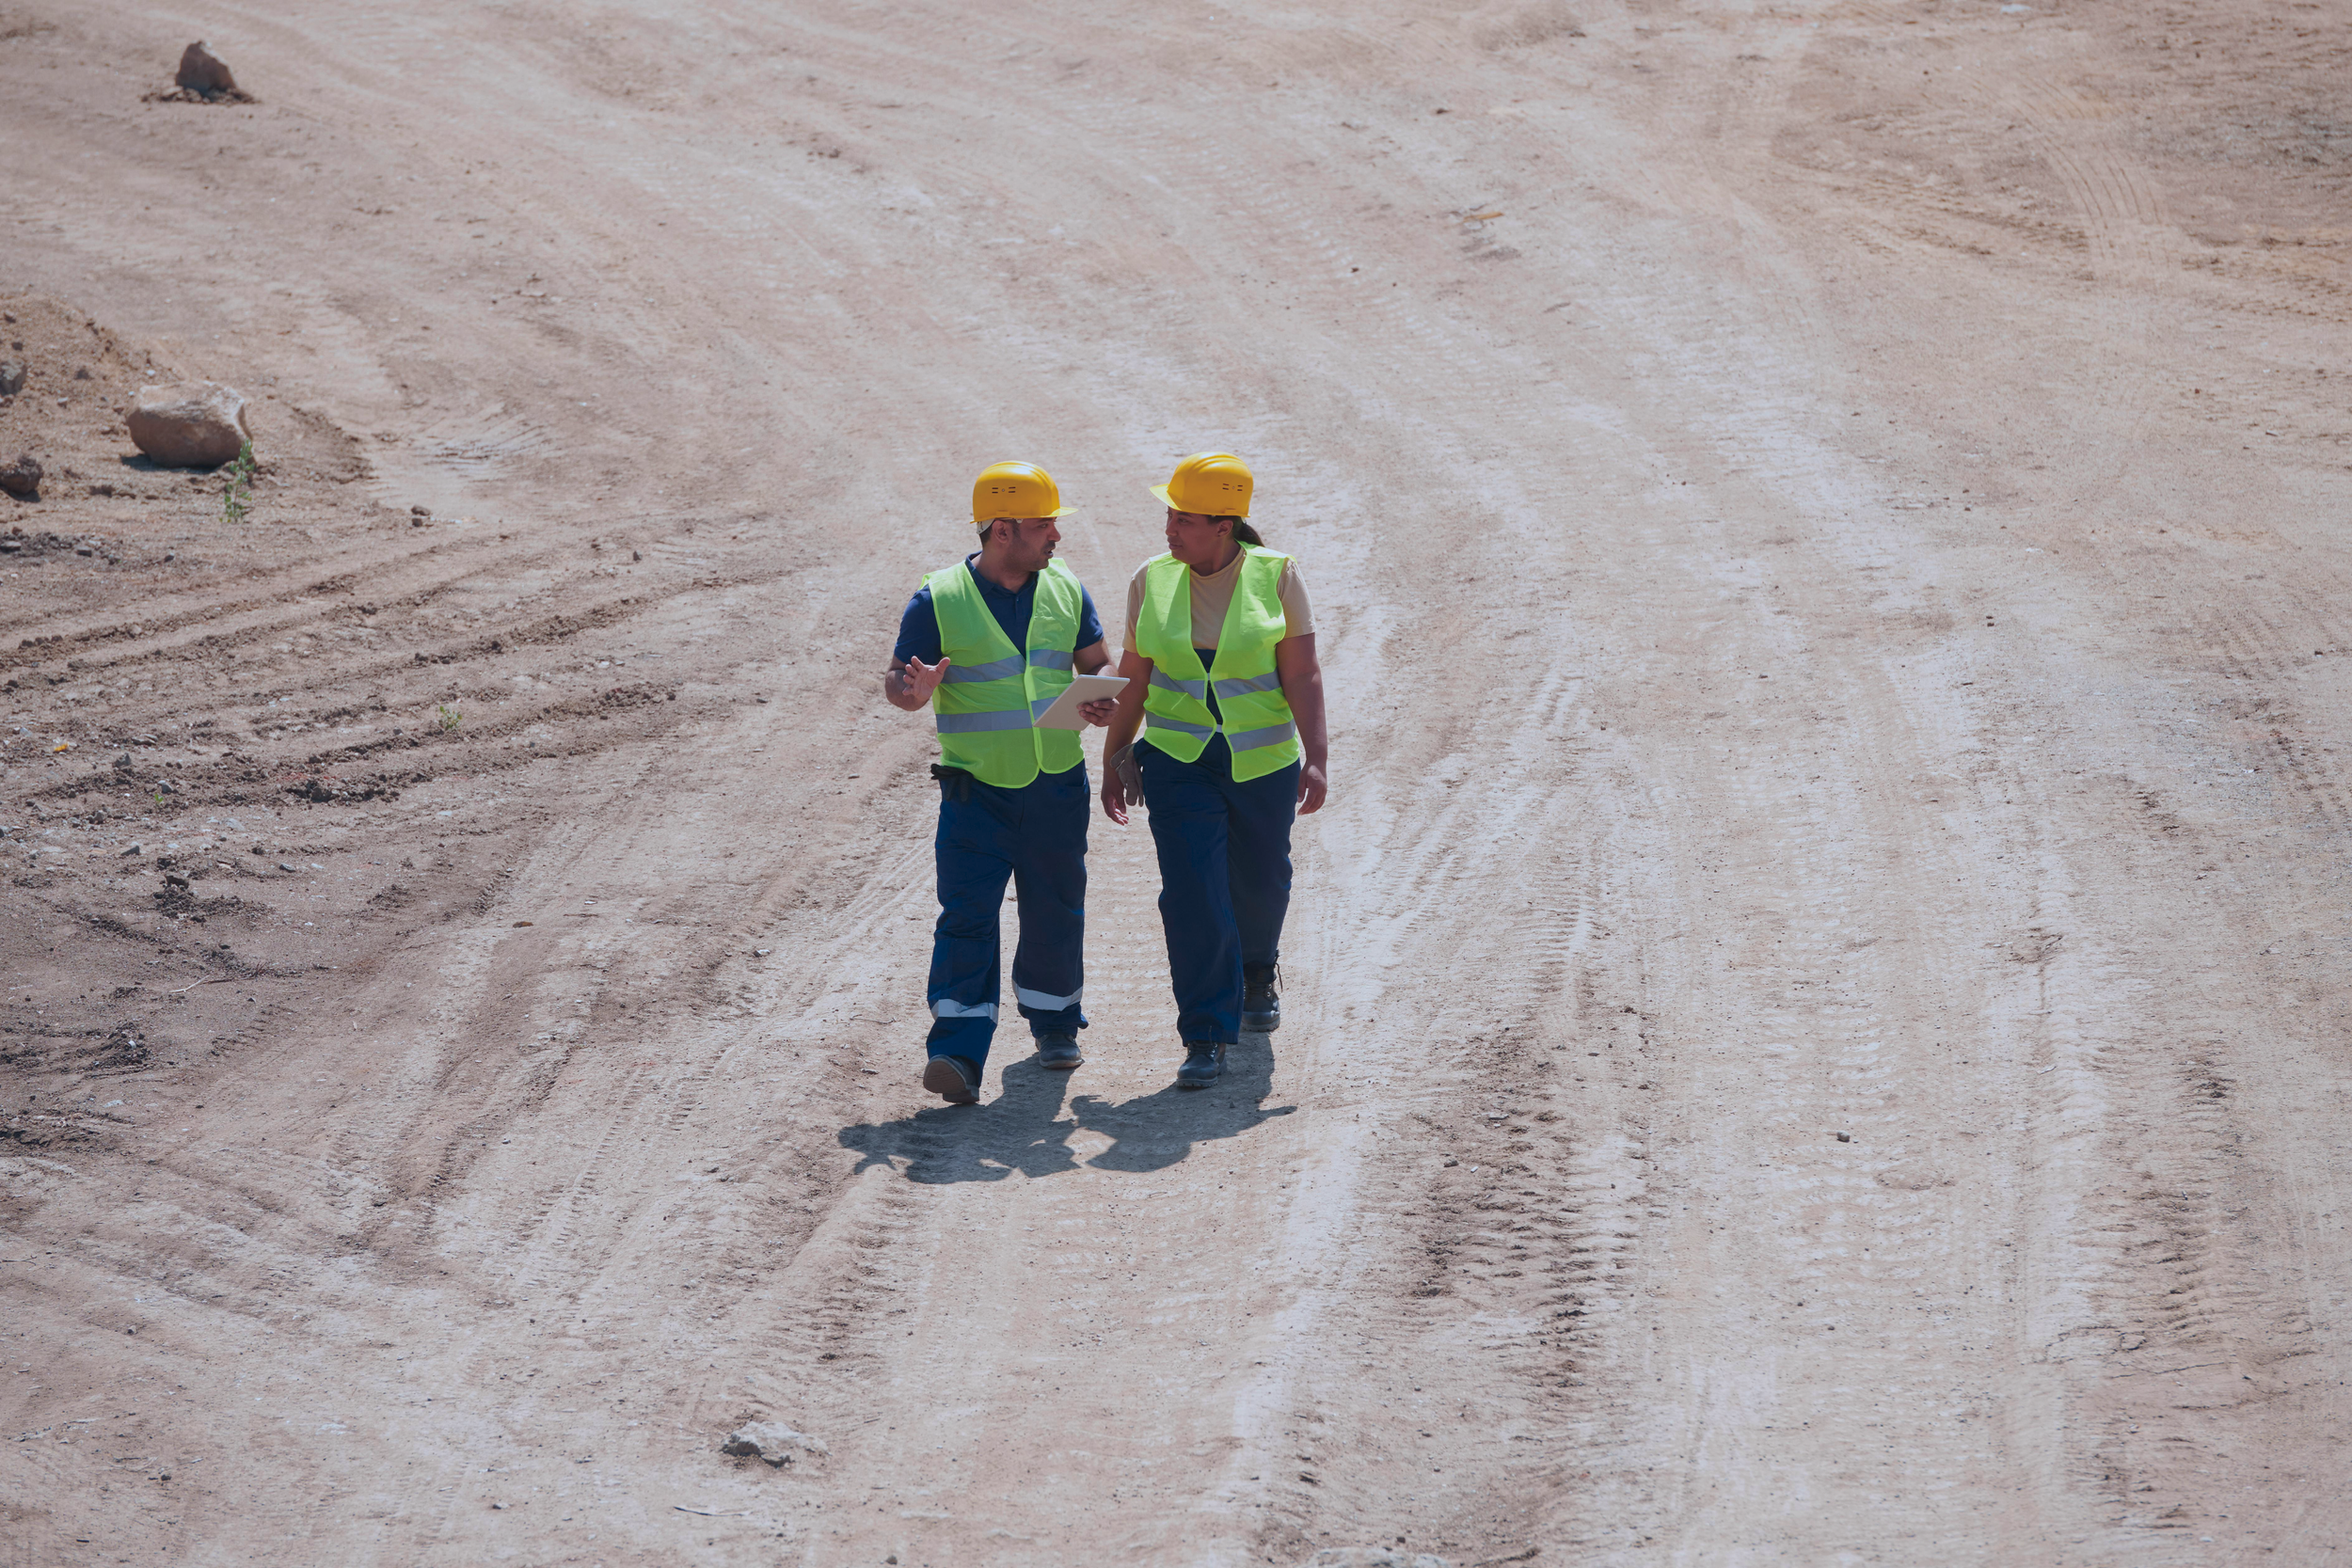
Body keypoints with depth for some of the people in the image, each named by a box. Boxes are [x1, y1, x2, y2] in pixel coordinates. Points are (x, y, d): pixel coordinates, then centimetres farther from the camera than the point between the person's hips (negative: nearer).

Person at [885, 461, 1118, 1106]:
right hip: (977, 793, -4)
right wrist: (913, 690, -29)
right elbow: (897, 683, -5)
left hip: (1058, 787, 4)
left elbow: (1097, 664, 14)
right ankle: (958, 1052, -16)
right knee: (967, 915, -12)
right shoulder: (939, 601, -8)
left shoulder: (1066, 590, 5)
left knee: (1055, 912, 13)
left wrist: (1101, 702, -9)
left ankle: (1054, 1022, 34)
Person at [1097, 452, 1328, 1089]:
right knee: (1192, 897, -11)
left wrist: (1315, 759, -15)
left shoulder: (1275, 575, -8)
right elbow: (1133, 677, 7)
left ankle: (1258, 972, 49)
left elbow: (1302, 674, -8)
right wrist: (1115, 760, 9)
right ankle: (1207, 1038, -7)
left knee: (1260, 884, 16)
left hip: (1262, 761, 0)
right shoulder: (1152, 580, -1)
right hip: (1177, 763, 0)